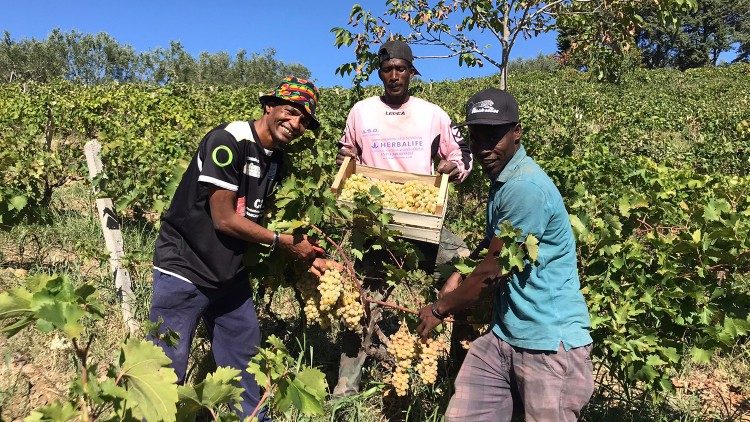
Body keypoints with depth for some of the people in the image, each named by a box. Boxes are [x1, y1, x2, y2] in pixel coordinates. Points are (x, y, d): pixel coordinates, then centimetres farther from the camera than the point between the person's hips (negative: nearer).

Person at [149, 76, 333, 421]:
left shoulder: (277, 159, 5)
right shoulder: (228, 141, -20)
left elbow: (260, 218, 7)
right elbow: (224, 219, -20)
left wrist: (304, 254, -4)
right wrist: (282, 242, -12)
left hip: (231, 275, 8)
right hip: (184, 272, -7)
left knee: (244, 364, 16)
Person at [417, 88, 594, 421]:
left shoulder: (526, 187, -21)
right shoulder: (501, 180, 10)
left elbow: (493, 271, -15)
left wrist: (439, 308, -2)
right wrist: (460, 277, 6)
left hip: (551, 344, -8)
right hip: (503, 336, 8)